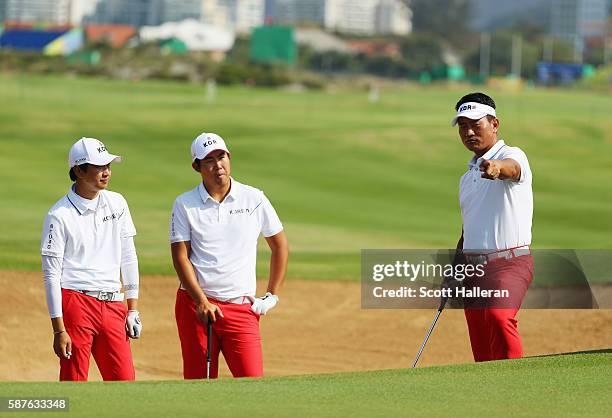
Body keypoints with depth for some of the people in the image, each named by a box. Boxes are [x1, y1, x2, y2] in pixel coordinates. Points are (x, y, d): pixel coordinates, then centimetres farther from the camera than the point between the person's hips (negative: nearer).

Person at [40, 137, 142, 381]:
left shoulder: (117, 203, 10)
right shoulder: (60, 215, -7)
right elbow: (51, 275, -7)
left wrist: (133, 309, 11)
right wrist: (59, 330, -12)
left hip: (113, 305, 5)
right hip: (76, 303, -5)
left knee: (125, 383, 0)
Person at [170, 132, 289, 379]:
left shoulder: (254, 199, 6)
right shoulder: (185, 204, 4)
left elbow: (279, 245, 16)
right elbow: (180, 257, -1)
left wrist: (272, 296, 9)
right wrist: (202, 302, -13)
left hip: (242, 306, 0)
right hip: (195, 304, 0)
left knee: (254, 383, -13)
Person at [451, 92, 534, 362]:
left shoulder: (512, 156, -4)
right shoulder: (468, 176, 20)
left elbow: (512, 167, -31)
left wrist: (497, 167, -54)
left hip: (509, 263, -8)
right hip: (474, 268, 8)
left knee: (499, 317, -33)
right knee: (482, 355, 5)